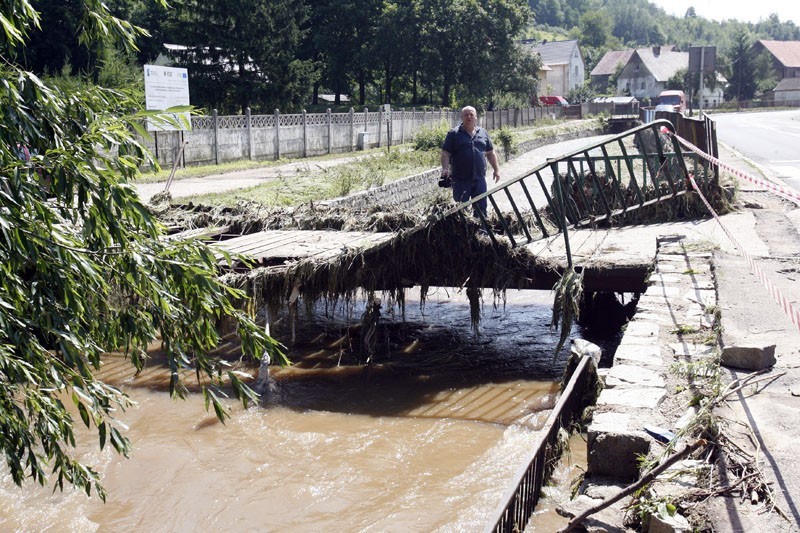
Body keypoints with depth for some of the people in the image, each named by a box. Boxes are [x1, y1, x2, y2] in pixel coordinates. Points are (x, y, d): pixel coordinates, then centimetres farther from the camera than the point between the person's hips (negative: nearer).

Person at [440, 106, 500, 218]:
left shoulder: (483, 133, 12)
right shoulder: (454, 134, 0)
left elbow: (490, 153, 18)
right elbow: (445, 153, -5)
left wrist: (496, 169, 14)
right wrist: (445, 169, -20)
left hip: (479, 179, 3)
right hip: (460, 180, -3)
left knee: (481, 208, 7)